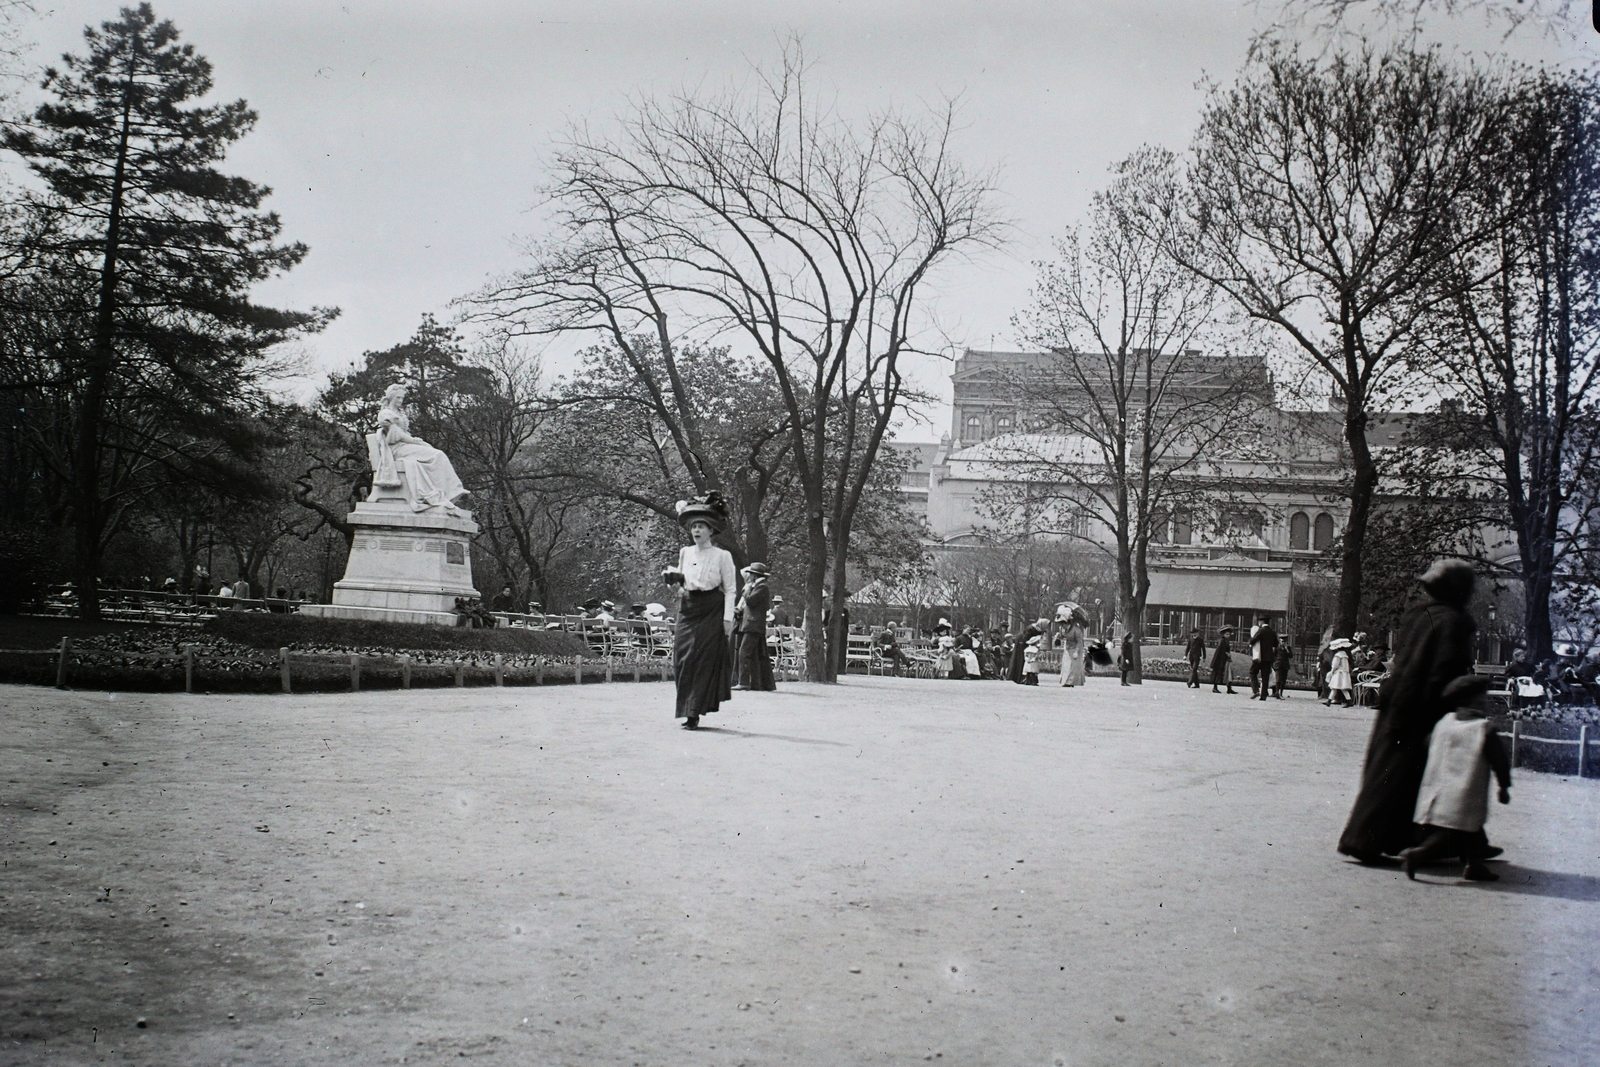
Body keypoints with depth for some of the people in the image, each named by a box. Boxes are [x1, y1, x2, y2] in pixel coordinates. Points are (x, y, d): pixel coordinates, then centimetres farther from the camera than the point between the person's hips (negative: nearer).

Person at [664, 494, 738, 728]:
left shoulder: (722, 556, -1)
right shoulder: (684, 553, 12)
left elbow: (730, 589, -2)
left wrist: (728, 618, -9)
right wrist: (674, 577, 0)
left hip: (711, 611, -4)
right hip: (688, 610, 4)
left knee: (706, 660, -7)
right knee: (683, 659, -2)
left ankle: (694, 712, -6)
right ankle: (687, 708, 8)